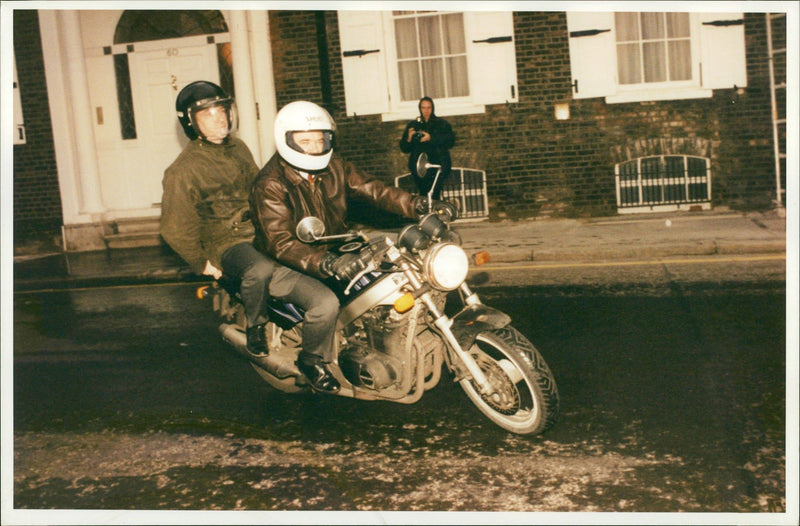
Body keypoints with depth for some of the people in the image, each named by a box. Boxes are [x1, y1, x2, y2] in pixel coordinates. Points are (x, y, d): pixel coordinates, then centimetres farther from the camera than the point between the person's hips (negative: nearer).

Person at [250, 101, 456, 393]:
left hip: (333, 253, 7)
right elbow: (280, 242, -32)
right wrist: (328, 264, -48)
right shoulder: (271, 185, -21)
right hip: (287, 265, -7)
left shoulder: (333, 168, 1)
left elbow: (371, 190, -3)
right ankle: (312, 360, -1)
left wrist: (421, 206, -19)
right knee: (325, 303, -32)